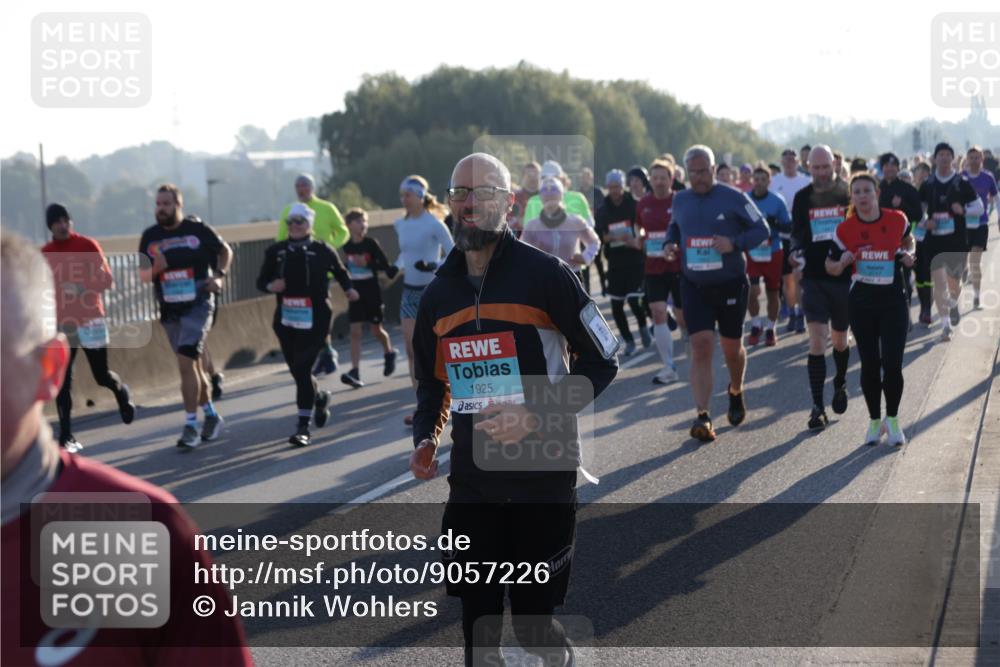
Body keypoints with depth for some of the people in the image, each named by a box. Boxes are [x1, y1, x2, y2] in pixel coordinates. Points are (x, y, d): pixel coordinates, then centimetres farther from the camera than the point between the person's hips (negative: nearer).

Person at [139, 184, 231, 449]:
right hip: (169, 309, 5)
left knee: (186, 363, -16)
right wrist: (155, 269, -14)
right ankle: (211, 415, 32)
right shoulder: (150, 236, 4)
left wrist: (219, 276, -6)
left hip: (197, 305, -5)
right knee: (192, 365, 14)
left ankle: (191, 425, -12)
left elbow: (225, 251, 10)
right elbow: (143, 276, 7)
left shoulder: (198, 229, -5)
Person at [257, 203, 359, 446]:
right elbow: (261, 280, 11)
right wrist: (271, 286, -8)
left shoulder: (322, 251, 0)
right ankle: (320, 398, 44)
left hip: (314, 319, -4)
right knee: (296, 369, 12)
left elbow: (339, 271, 19)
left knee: (302, 368, -13)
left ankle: (303, 426, -10)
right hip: (285, 319, 4)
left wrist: (348, 289, 8)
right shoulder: (276, 251, 6)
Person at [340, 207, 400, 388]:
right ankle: (355, 372, -9)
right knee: (355, 331, -5)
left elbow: (385, 265, -14)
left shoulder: (371, 243, -9)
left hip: (372, 293, -3)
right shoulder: (347, 246, 2)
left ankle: (389, 353, 39)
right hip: (355, 293, 3)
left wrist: (367, 264, -26)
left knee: (376, 329, 9)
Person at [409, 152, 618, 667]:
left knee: (534, 625, 1)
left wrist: (537, 416, -16)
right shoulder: (438, 294, 8)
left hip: (543, 476, -4)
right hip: (472, 482, 5)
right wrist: (425, 438, 1)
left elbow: (602, 361, -6)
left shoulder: (544, 275, -9)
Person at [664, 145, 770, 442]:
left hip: (730, 284, -2)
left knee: (732, 348, 10)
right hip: (693, 285, 2)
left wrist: (735, 243, -21)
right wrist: (669, 244, 2)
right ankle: (702, 416, -14)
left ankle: (736, 393, 41)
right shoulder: (680, 200, 6)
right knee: (700, 345, -11)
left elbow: (762, 229, -4)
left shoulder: (733, 198, -7)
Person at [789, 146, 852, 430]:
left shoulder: (848, 193, 0)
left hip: (844, 276, 0)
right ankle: (818, 406, -7)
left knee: (840, 340, 15)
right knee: (816, 340, -11)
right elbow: (797, 232, 9)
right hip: (814, 277, 0)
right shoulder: (802, 198, 3)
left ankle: (840, 385, 43)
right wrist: (796, 252, -11)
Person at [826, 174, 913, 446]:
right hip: (861, 302, 0)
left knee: (892, 363, -7)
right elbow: (831, 267, 4)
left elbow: (907, 241, 18)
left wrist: (908, 255, -3)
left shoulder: (897, 220, -4)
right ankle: (874, 421, 22)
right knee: (870, 365, 5)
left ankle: (892, 420, 13)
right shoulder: (845, 230, -5)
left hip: (893, 300, 0)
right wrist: (842, 262, -18)